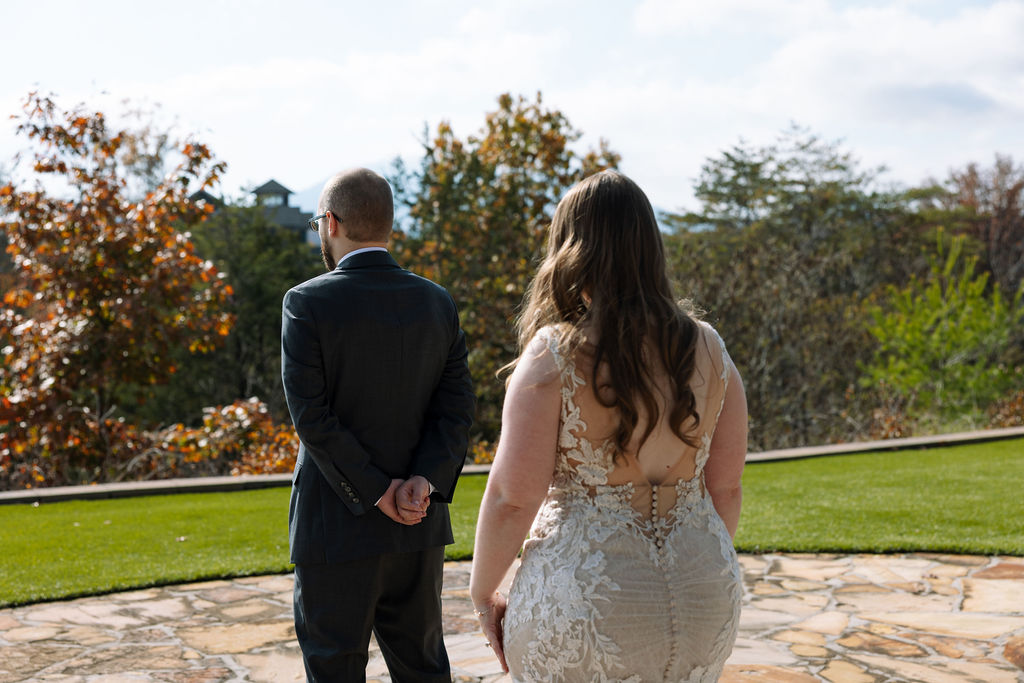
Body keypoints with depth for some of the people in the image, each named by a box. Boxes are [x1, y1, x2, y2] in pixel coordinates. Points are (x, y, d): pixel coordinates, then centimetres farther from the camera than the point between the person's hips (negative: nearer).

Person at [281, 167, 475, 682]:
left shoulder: (306, 303, -10)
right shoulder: (438, 302, 4)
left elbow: (312, 415, -16)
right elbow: (457, 406, -3)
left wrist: (377, 492, -13)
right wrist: (425, 481, -12)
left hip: (338, 528, -4)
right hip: (420, 526, 5)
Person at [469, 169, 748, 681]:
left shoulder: (554, 355, -13)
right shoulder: (708, 350, 0)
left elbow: (512, 497, -13)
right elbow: (725, 488, 6)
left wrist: (482, 594, 1)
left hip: (583, 596, -4)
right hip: (703, 604, 5)